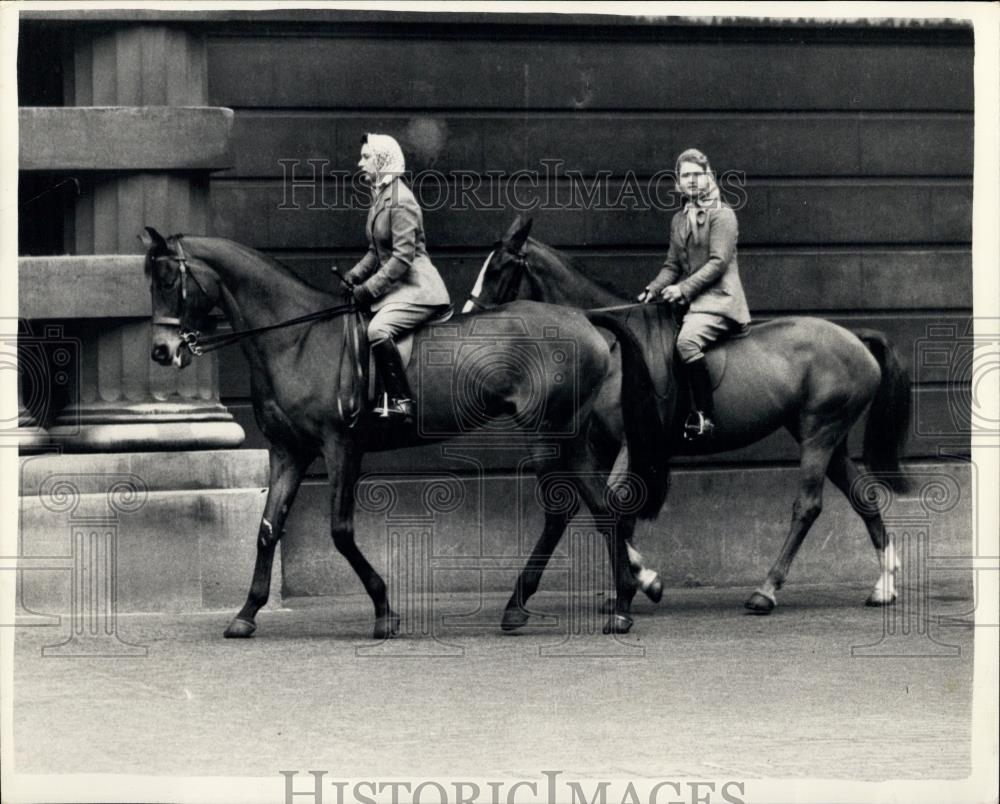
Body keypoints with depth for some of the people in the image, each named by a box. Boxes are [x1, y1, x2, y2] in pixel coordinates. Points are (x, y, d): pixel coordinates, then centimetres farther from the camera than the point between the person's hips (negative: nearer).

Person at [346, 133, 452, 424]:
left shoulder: (400, 201, -15)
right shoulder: (379, 197, 14)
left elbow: (403, 257, -21)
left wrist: (368, 289, -19)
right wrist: (353, 277, 7)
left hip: (416, 287, -11)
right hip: (395, 288, 11)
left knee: (377, 330, -32)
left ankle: (402, 403, -28)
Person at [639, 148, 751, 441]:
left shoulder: (721, 215, -5)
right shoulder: (678, 221, 19)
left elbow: (718, 262, -13)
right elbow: (672, 265, 19)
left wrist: (683, 289, -19)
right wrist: (654, 290, 0)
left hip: (718, 298, -9)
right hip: (688, 301, 9)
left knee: (687, 341, -33)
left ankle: (704, 415, -31)